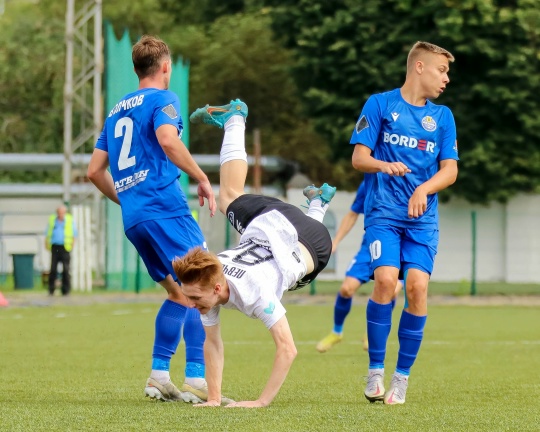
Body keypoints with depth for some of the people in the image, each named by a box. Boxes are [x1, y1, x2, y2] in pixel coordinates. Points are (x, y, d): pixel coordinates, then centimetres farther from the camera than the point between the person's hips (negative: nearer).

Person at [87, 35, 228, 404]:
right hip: (165, 207, -8)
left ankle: (159, 375, 11)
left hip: (133, 219, 8)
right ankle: (197, 380, -22)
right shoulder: (162, 99, 1)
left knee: (180, 293, 17)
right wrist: (202, 179, -14)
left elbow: (95, 170, 23)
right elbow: (167, 139, -21)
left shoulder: (117, 110, 23)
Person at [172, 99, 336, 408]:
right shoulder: (205, 286, -32)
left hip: (305, 240, -3)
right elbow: (213, 345, -21)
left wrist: (262, 402, -51)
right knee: (230, 197, 34)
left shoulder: (254, 292, -48)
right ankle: (233, 120, 49)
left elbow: (288, 349, -49)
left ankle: (319, 202, 59)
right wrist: (213, 399, -28)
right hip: (264, 223, 4)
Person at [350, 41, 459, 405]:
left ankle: (403, 376, -2)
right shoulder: (380, 104, 4)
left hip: (423, 218, 3)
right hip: (383, 212, -3)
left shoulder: (443, 116, 12)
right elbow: (359, 157, 1)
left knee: (417, 286, -13)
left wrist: (423, 189, -13)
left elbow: (450, 170, 6)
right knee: (386, 279, -20)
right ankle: (375, 371, -7)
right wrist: (385, 165, -20)